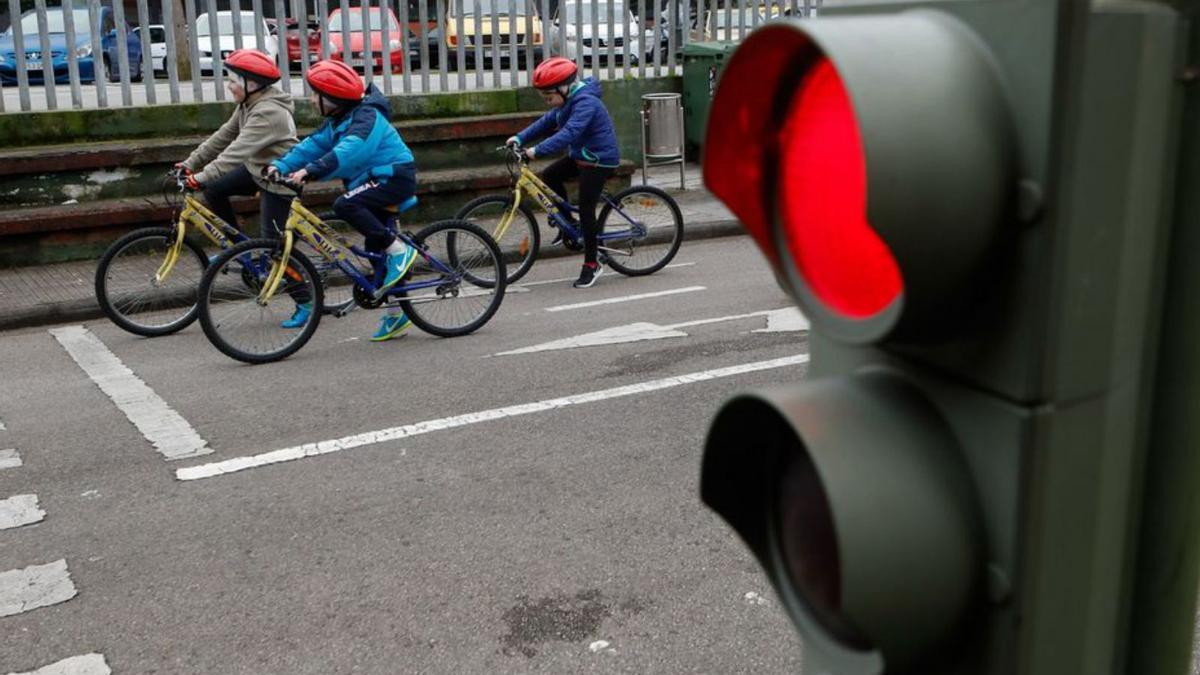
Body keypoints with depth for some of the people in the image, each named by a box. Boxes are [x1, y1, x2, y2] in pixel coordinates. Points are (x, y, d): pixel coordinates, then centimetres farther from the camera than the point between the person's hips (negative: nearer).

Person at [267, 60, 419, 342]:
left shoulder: (367, 117, -19)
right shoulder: (337, 122, 10)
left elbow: (348, 151, -35)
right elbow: (313, 145, 3)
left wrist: (310, 171, -44)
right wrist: (281, 165, -11)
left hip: (395, 176, -10)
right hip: (376, 180, 10)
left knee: (345, 205, -30)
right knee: (376, 248, 10)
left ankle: (399, 250, -21)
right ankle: (397, 313, 19)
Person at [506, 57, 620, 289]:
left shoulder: (585, 102, -25)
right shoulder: (567, 102, 6)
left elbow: (569, 133, -37)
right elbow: (547, 122, 10)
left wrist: (538, 151, -42)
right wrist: (520, 138, -1)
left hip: (599, 160, -10)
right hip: (580, 155, 10)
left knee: (586, 210, -7)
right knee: (549, 176, 7)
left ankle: (591, 263, 4)